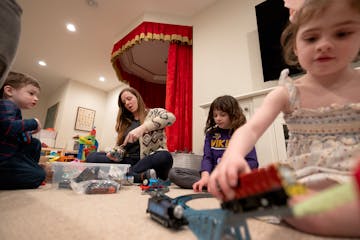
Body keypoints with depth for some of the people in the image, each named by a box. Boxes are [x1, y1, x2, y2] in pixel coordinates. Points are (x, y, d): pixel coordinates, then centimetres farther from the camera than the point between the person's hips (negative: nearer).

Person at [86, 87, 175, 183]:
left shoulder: (154, 113, 5)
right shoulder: (124, 122, 18)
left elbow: (171, 117, -17)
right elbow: (120, 145, 17)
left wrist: (143, 127, -27)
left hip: (149, 161, -5)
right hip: (127, 161, 5)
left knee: (165, 156, -36)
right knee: (92, 156, -13)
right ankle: (142, 176, -25)